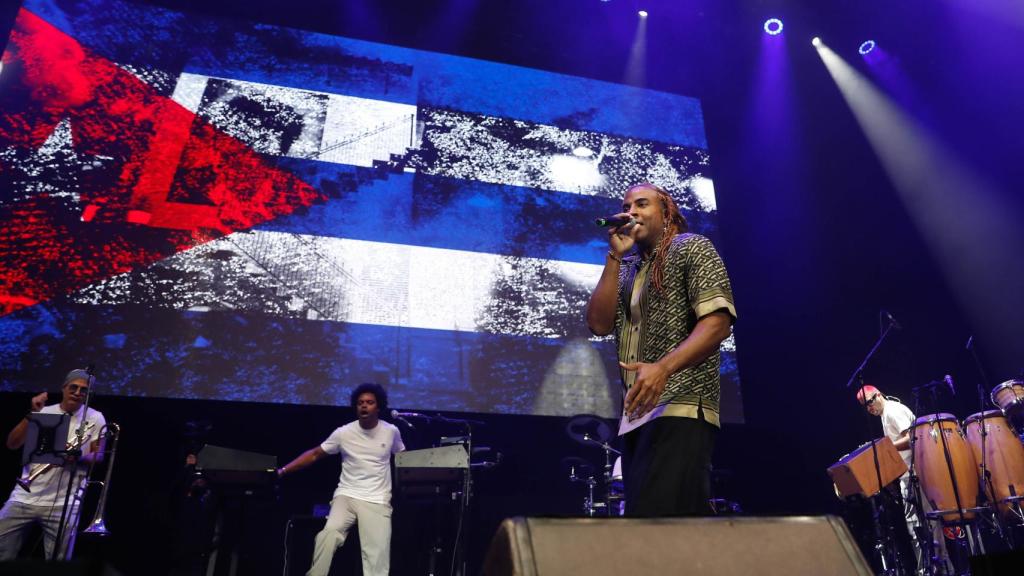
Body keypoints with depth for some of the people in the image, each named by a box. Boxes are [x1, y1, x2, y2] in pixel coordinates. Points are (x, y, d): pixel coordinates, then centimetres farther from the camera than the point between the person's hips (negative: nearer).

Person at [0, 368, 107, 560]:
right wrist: (32, 414, -13)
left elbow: (99, 455, 2)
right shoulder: (44, 412, 4)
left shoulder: (95, 418, 0)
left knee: (58, 562, 0)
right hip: (24, 498, 2)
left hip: (63, 504, -2)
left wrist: (78, 457, -19)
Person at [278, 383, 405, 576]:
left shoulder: (391, 431, 1)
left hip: (377, 501, 0)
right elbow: (315, 454, 5)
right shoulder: (344, 433, -1)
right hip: (347, 495, 1)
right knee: (329, 534, -28)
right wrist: (283, 470, -3)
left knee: (378, 555, -13)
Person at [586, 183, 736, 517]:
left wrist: (663, 367, -25)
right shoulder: (626, 269, 21)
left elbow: (718, 322, -10)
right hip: (637, 415, 7)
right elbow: (599, 324, 6)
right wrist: (615, 256, 3)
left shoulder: (691, 247, 2)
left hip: (680, 410, -7)